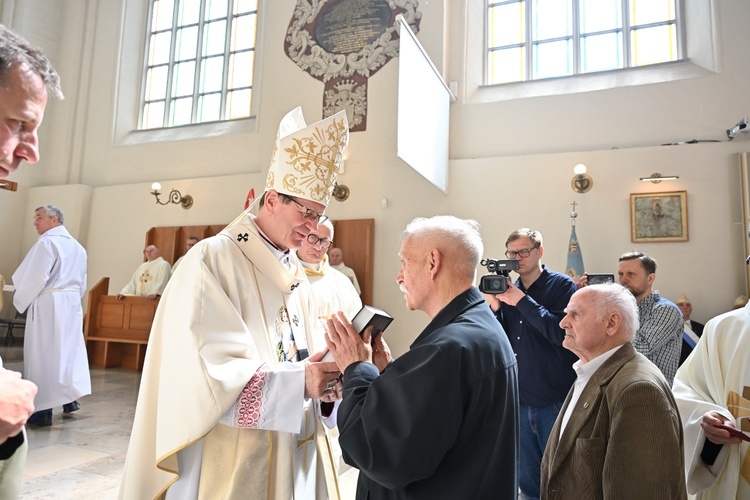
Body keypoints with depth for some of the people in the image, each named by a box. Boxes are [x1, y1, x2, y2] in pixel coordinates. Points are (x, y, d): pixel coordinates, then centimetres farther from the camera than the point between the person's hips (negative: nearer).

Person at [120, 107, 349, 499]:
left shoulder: (295, 272, 8)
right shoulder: (211, 260, -13)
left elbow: (307, 351, 8)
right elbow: (207, 369, -21)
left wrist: (325, 373, -14)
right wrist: (297, 382, -27)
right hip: (229, 455, -7)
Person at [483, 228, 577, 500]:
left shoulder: (562, 285, -6)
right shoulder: (508, 289, 7)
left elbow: (561, 333, -20)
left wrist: (522, 301, -20)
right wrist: (494, 307, -12)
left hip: (555, 402, -4)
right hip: (520, 401, 4)